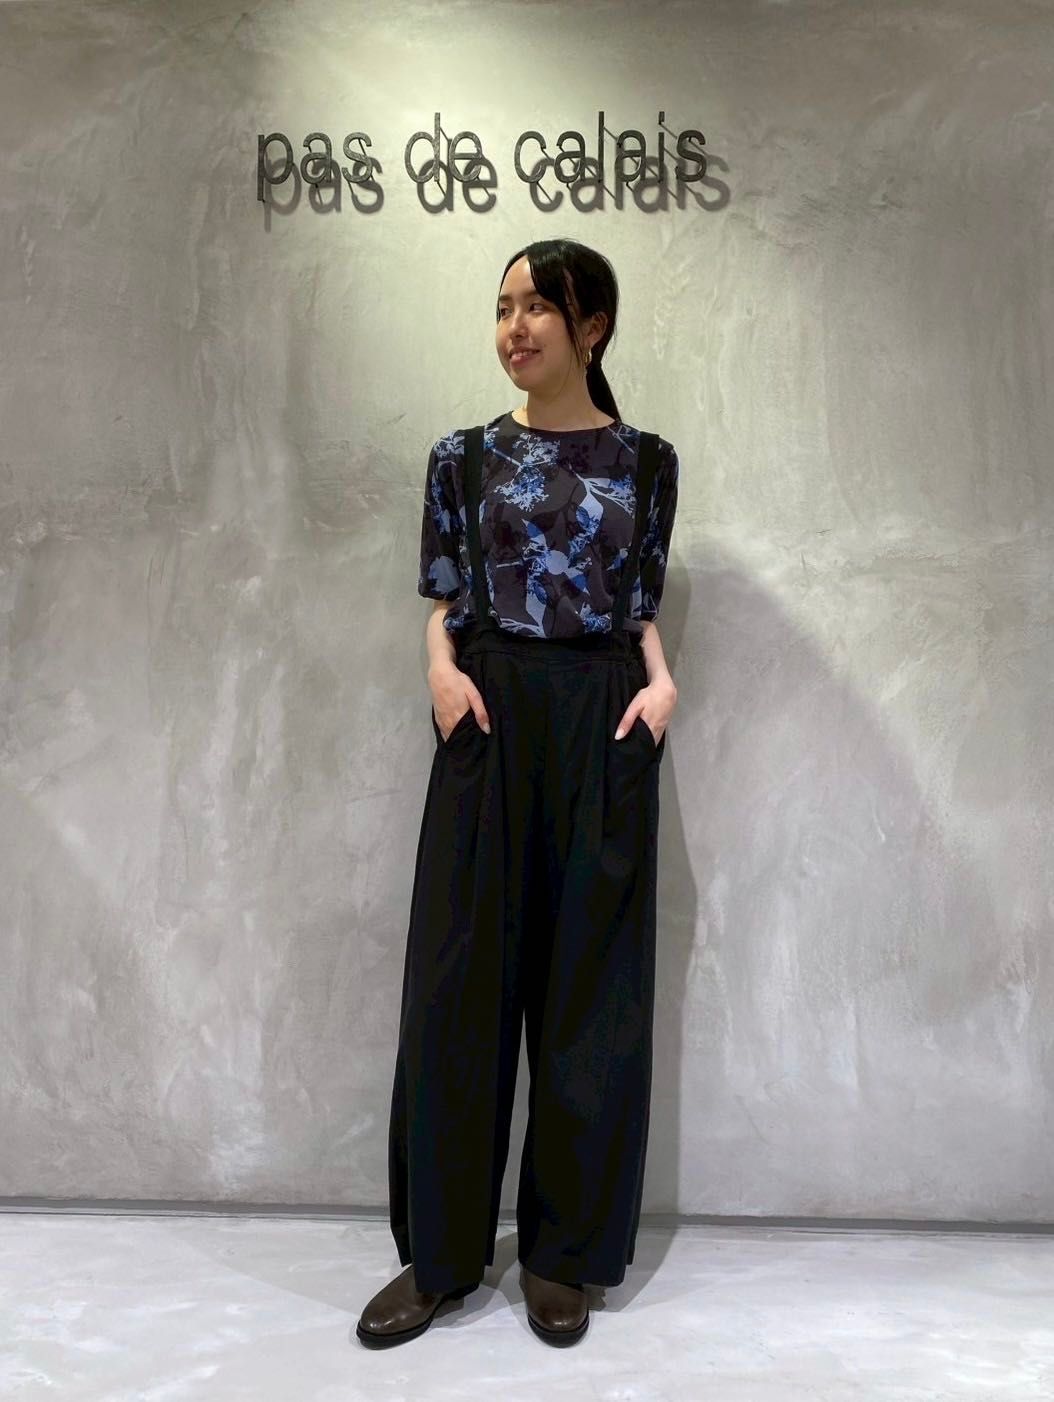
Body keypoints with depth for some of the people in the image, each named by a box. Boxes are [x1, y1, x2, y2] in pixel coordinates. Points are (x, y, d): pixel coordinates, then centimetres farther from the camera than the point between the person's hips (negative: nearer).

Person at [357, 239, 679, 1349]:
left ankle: (563, 1251, 23)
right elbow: (444, 606, 9)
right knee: (459, 977, 3)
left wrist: (661, 682, -7)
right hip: (491, 723, 0)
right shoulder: (464, 456, 7)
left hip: (604, 729, 0)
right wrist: (443, 671, -10)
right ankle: (441, 1249, 20)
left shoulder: (646, 461, 7)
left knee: (590, 980, 5)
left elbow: (643, 608, 10)